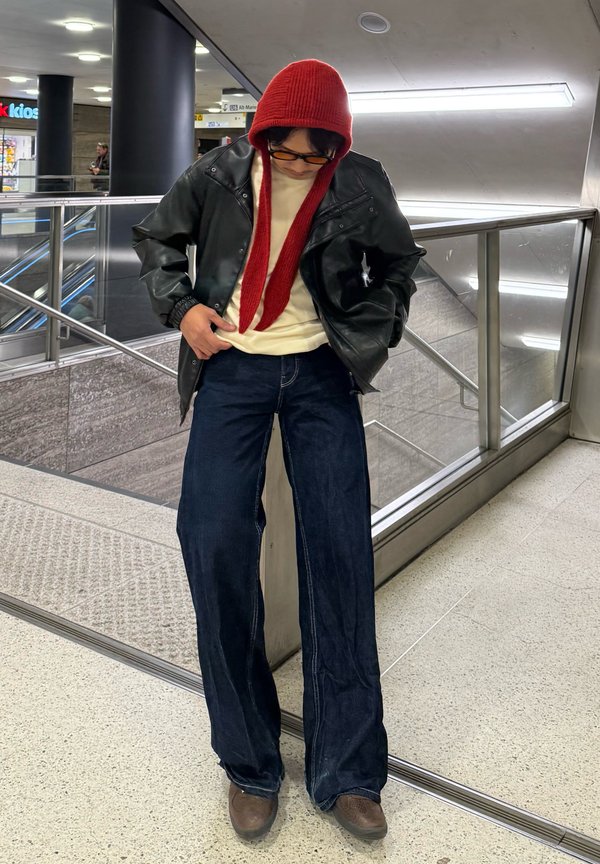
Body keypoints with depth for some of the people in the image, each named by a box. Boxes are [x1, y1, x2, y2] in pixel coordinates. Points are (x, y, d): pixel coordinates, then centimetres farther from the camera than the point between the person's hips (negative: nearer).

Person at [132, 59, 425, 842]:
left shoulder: (362, 185, -2)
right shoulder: (220, 174, -2)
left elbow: (398, 262, 16)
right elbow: (157, 239, 13)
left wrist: (375, 335, 5)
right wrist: (181, 305, -4)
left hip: (321, 372, 0)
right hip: (233, 369, 0)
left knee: (341, 550, -7)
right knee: (215, 541, -12)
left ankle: (347, 771, 8)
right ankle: (250, 764, 6)